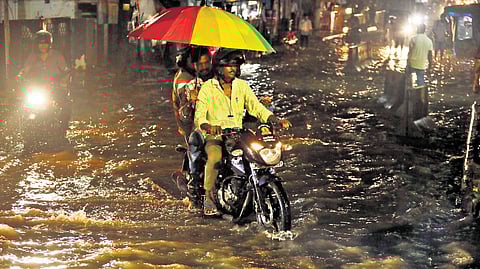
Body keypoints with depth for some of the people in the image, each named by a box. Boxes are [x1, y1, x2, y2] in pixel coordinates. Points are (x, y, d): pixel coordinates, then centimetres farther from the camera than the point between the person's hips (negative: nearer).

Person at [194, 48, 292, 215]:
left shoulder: (242, 86, 10)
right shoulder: (207, 88, -3)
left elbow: (256, 107, 7)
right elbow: (199, 115, -11)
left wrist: (276, 121, -10)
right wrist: (208, 126, -35)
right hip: (215, 137, -4)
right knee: (215, 157, -36)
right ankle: (209, 197, -20)